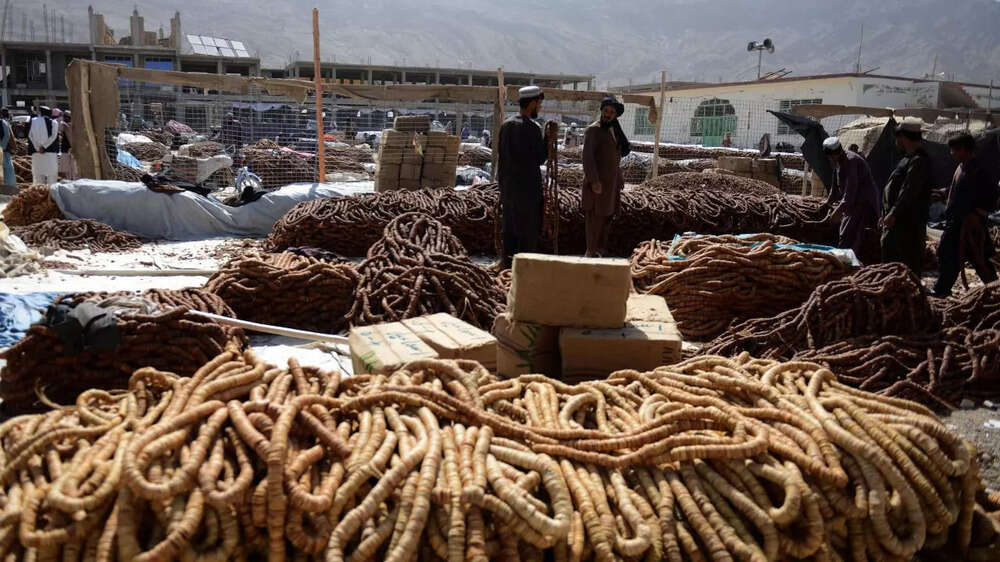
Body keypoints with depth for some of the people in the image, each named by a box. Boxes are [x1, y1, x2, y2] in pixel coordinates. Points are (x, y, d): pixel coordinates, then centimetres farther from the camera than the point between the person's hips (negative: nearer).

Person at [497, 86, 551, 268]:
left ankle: (507, 261, 20)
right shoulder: (532, 128, -15)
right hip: (528, 186, -7)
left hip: (507, 185, 7)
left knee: (510, 227, 14)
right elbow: (540, 158, -12)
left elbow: (500, 154, 10)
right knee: (529, 228, 1)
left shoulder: (506, 125, 7)